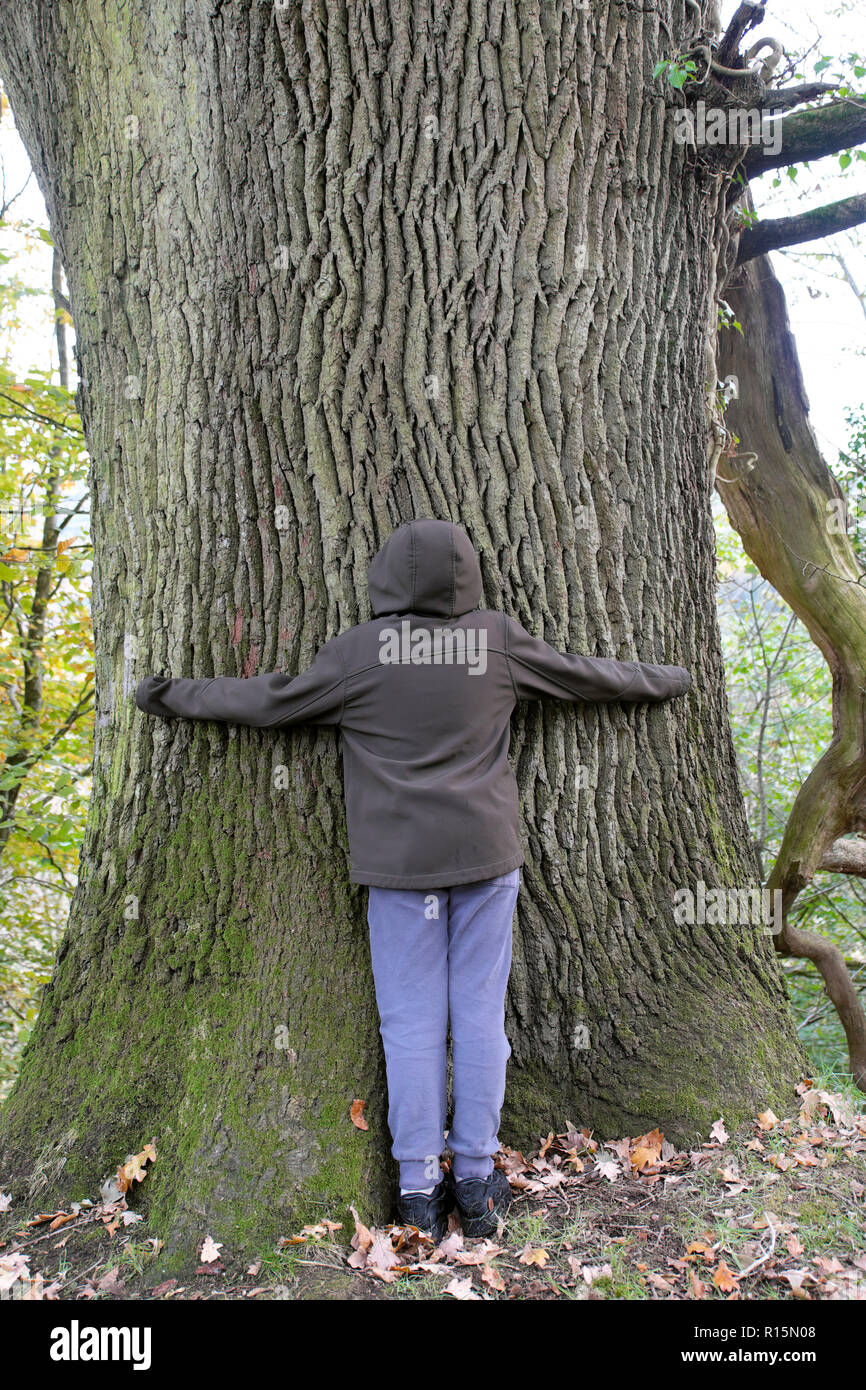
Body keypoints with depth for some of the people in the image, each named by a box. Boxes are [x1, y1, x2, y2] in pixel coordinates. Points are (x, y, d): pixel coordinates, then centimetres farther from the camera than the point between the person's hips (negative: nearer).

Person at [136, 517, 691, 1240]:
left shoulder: (360, 652, -6)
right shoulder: (499, 639, 1)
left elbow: (269, 700, 0)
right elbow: (584, 674, 12)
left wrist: (176, 696, 14)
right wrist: (666, 681, 29)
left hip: (401, 862, -1)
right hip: (487, 855, 2)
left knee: (412, 1020, 6)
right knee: (480, 1014, 8)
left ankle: (419, 1185, 12)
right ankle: (477, 1180, 16)